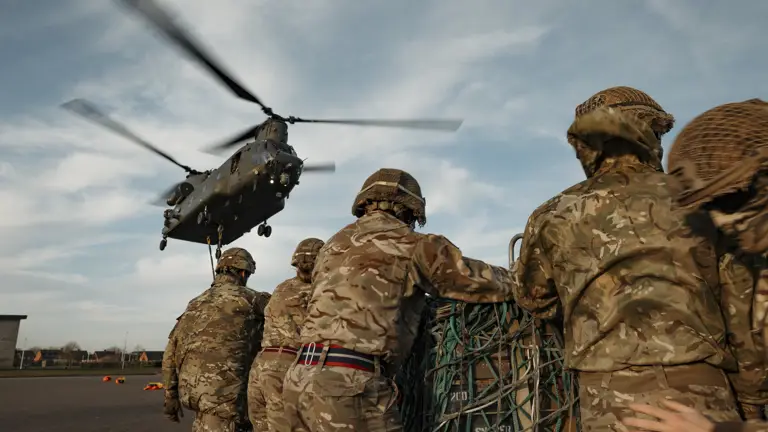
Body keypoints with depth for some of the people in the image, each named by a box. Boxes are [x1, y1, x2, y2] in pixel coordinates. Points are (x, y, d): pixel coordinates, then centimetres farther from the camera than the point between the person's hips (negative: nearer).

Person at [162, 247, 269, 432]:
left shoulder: (196, 302, 19)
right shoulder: (249, 299, 2)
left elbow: (171, 350, 16)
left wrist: (171, 395, 18)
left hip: (187, 387, 7)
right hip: (221, 386, -7)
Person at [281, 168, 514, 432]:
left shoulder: (333, 246, 21)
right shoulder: (410, 244, 0)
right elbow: (496, 284, 3)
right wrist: (513, 279, 25)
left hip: (300, 381, 8)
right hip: (348, 385, -8)